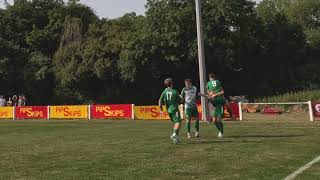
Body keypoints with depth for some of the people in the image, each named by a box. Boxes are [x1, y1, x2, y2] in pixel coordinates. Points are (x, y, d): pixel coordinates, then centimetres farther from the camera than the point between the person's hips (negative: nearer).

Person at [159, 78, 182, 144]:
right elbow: (180, 100, 2)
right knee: (178, 122, -11)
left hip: (169, 110, 6)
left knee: (176, 123, 19)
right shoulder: (175, 91, -8)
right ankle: (174, 134, -32)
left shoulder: (164, 92, 3)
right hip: (175, 109, -6)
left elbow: (160, 101, -1)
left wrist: (161, 109, 7)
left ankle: (174, 136, 14)